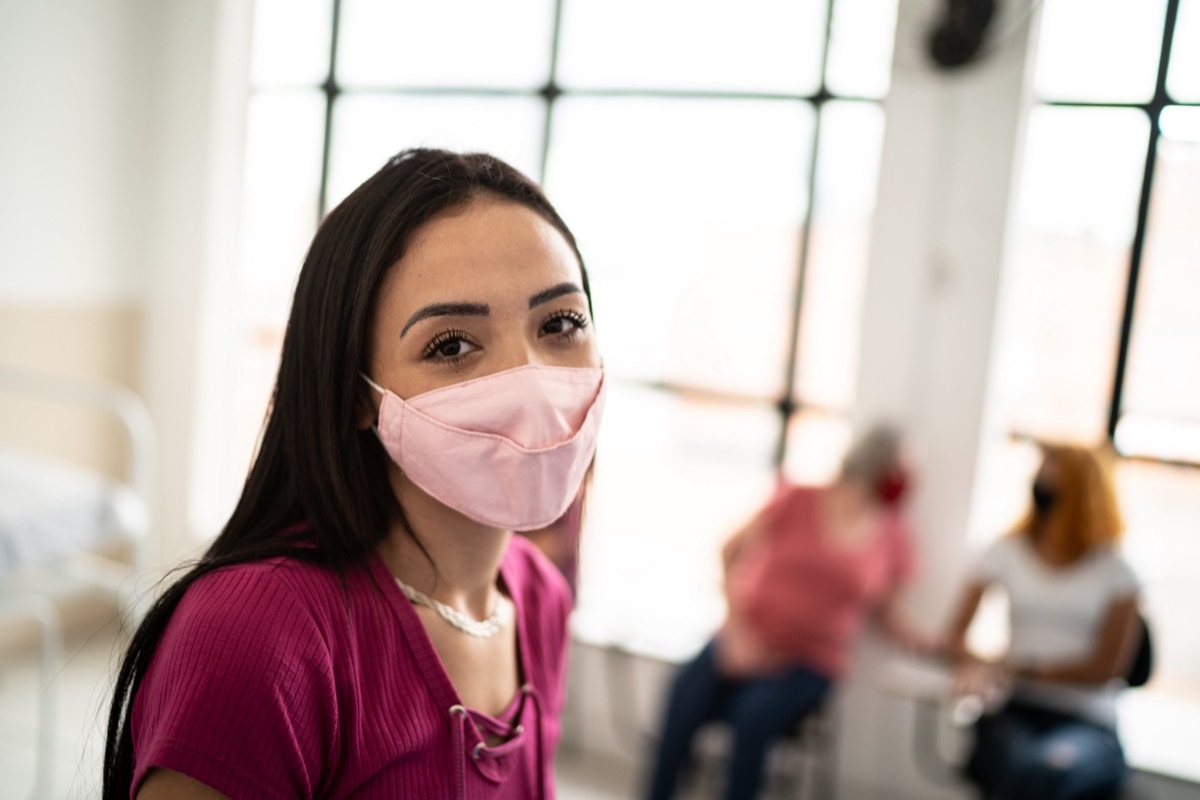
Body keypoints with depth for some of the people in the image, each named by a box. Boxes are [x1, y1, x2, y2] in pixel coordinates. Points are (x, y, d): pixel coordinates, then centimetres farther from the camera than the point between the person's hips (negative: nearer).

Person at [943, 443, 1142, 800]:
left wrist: (1021, 667, -11)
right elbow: (955, 633, 6)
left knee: (1050, 768, -36)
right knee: (1020, 766, -35)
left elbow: (1106, 667, -1)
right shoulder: (1008, 552, 11)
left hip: (1087, 722, -1)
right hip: (1013, 709, 1)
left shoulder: (1113, 570, 6)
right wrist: (975, 663, -17)